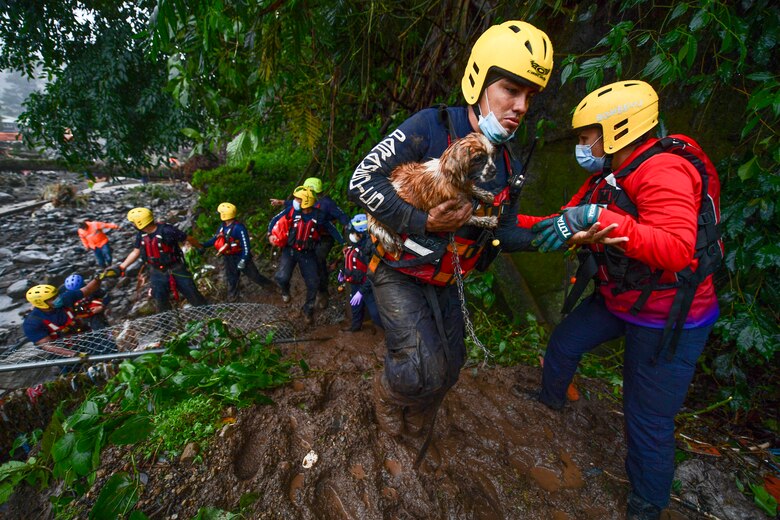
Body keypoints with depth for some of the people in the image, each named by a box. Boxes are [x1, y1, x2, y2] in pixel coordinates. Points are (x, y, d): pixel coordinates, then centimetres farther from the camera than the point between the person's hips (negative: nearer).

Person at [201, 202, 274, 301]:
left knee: (253, 274, 5)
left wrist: (243, 261, -26)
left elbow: (246, 245, -27)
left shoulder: (239, 228, -27)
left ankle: (268, 284, 27)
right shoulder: (223, 226, -2)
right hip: (228, 258, 7)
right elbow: (215, 239, 12)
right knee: (231, 277, 20)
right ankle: (232, 295, 39)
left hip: (240, 256, -7)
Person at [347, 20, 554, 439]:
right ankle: (386, 393, 24)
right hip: (398, 274, -6)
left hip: (444, 282, 7)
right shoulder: (431, 128, -18)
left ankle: (416, 425, 51)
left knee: (449, 367, 18)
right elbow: (362, 181, -21)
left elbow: (505, 230, 7)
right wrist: (424, 222, -28)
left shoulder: (509, 168, 2)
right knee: (423, 372, -16)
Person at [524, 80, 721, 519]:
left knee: (649, 420, 4)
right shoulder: (608, 175, 5)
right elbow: (569, 224, 5)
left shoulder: (663, 171, -23)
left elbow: (676, 249, -37)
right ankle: (550, 402, 50)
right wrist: (511, 222, -5)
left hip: (668, 318, -8)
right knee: (564, 344, 20)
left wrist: (598, 218, -42)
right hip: (617, 299, 9)